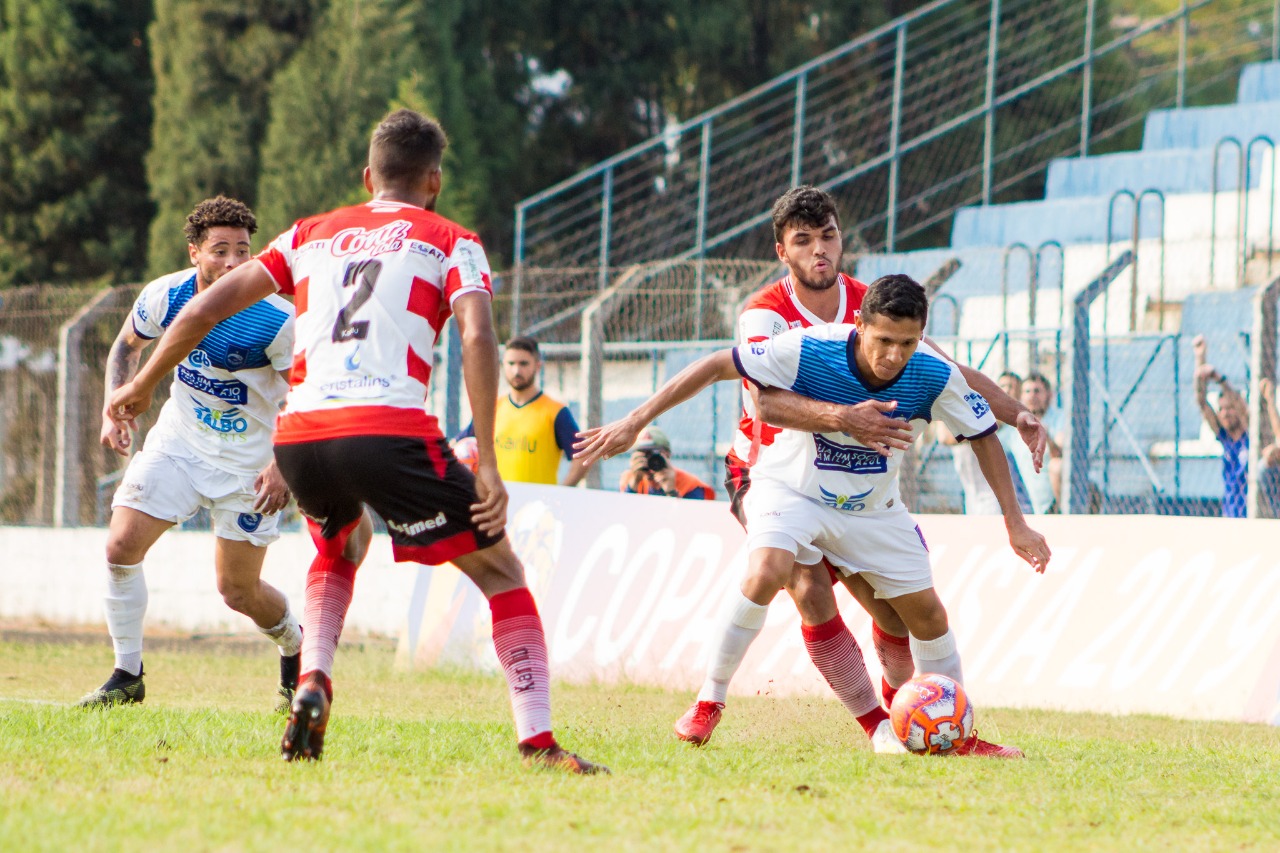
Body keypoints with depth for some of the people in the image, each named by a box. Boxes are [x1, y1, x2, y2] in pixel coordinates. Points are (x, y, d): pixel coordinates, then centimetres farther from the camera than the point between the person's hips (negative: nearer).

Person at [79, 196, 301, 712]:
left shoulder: (276, 320, -23)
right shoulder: (165, 296, -12)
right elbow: (127, 345, 10)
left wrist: (284, 466, -25)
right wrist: (113, 411, -2)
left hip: (249, 461, -3)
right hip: (178, 442, 3)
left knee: (238, 592, 3)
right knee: (121, 546, -13)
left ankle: (295, 650, 36)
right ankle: (127, 675, 3)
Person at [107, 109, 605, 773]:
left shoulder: (312, 234, 26)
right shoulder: (449, 243, 15)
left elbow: (207, 306, 22)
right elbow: (477, 337, -3)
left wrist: (141, 387, 35)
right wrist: (486, 465, -7)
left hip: (297, 436, 4)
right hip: (390, 430, -4)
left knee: (341, 544, 35)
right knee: (499, 571, 9)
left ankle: (312, 682, 13)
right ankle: (536, 741, -4)